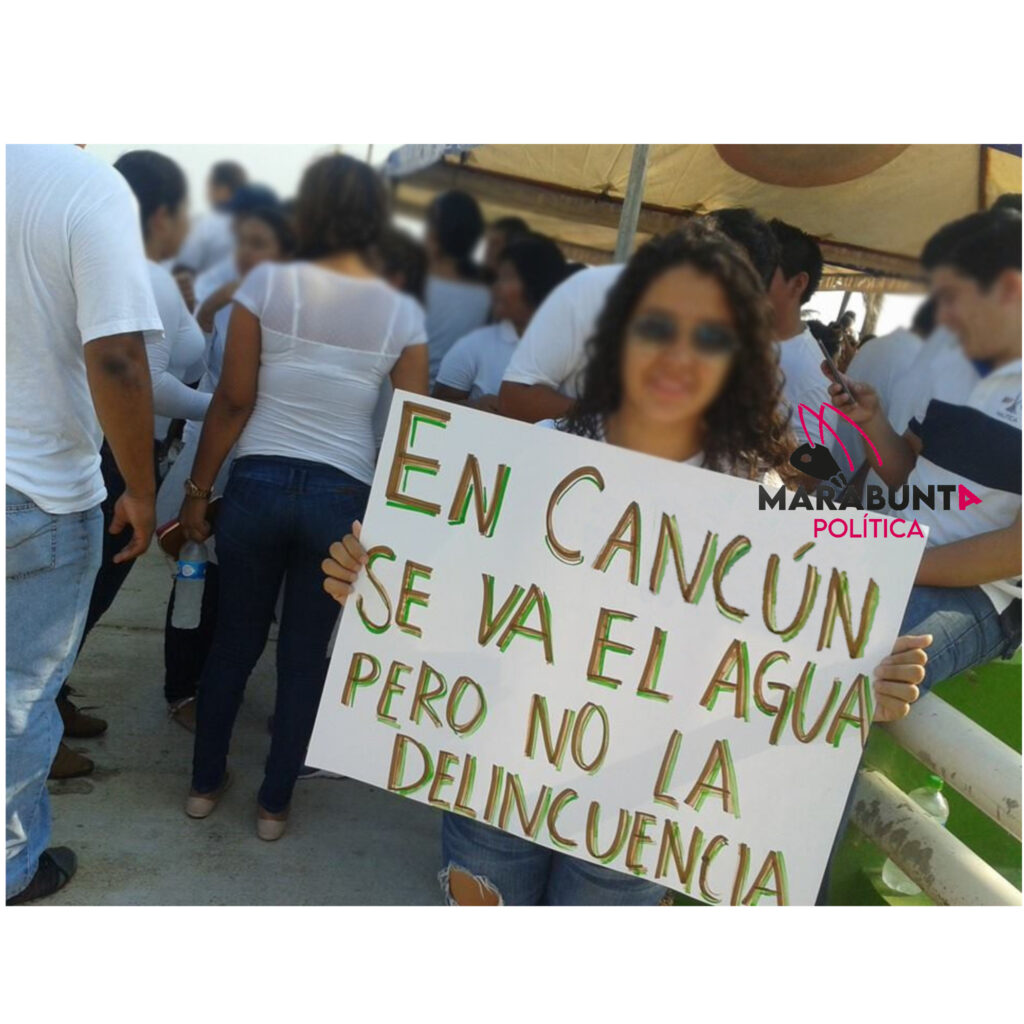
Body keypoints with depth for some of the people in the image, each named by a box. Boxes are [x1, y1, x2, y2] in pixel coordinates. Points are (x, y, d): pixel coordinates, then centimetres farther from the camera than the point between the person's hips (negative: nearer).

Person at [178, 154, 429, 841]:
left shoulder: (268, 283, -4)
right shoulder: (403, 313, 0)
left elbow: (234, 400, -4)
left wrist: (199, 489, 6)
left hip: (258, 483, 0)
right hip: (342, 497, 0)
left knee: (235, 639, 18)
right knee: (306, 654, 14)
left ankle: (205, 783, 34)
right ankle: (275, 803, 27)